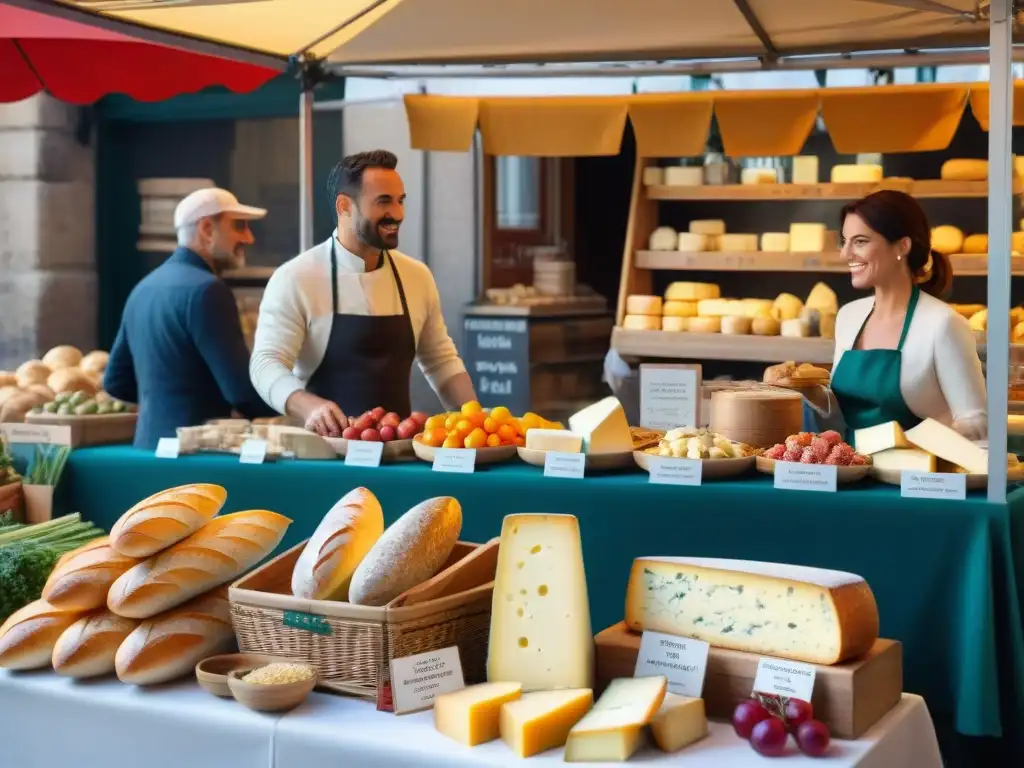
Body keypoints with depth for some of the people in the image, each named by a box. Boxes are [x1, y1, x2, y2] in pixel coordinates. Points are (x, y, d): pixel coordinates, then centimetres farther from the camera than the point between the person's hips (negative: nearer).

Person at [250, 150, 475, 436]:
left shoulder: (417, 276, 9)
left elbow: (440, 361, 18)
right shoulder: (295, 278, -6)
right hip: (326, 445, -4)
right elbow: (266, 363, -11)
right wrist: (311, 407, -31)